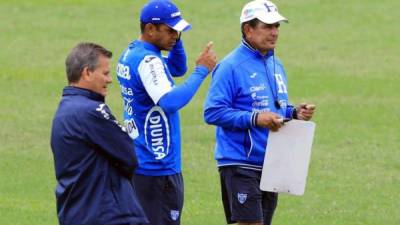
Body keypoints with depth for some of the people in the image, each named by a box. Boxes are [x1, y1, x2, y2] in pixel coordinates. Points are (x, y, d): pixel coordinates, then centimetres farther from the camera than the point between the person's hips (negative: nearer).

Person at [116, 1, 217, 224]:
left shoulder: (130, 54, 12)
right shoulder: (147, 61, -19)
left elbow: (177, 68, 26)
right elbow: (169, 102, -33)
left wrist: (174, 40, 10)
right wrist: (202, 70, -27)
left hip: (137, 164, 10)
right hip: (158, 167, -10)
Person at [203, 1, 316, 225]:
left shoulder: (276, 65, 14)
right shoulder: (231, 67, -11)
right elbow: (213, 112, -17)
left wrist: (294, 113, 3)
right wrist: (254, 119, -25)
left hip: (271, 164, 8)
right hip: (241, 164, -8)